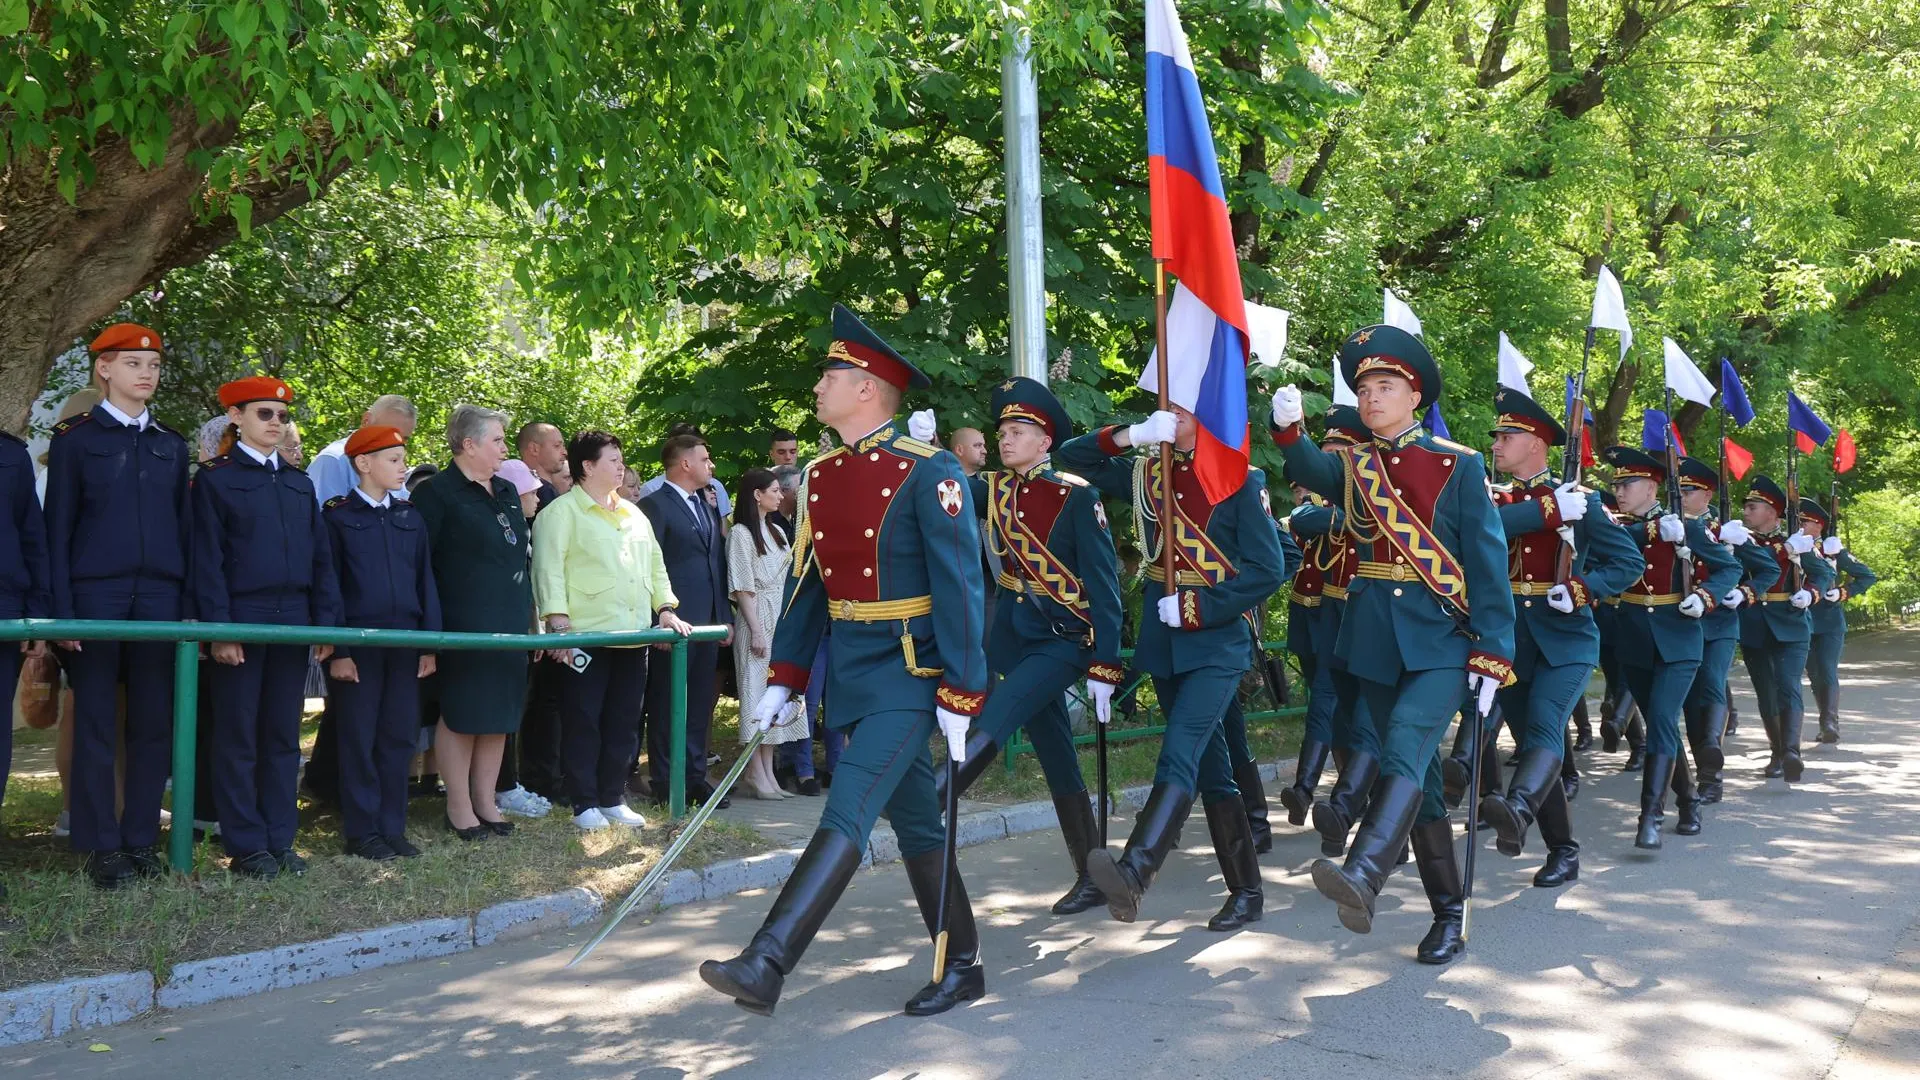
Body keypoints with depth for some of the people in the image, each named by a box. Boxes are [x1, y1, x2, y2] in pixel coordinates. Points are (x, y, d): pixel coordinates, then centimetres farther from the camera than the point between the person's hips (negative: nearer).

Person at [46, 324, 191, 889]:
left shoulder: (171, 444, 13)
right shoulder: (75, 437, 3)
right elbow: (58, 526, 0)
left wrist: (189, 604, 5)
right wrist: (61, 610, -8)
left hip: (160, 598, 3)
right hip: (95, 595, -3)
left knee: (154, 723, 4)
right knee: (95, 724, 0)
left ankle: (142, 838, 13)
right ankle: (102, 845, 7)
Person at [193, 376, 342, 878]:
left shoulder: (299, 483, 15)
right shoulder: (214, 479, 0)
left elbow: (320, 556, 13)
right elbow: (207, 560, -6)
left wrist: (326, 621, 4)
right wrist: (218, 628, -13)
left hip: (293, 623, 5)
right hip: (240, 620, -5)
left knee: (283, 736, 8)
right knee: (238, 737, 2)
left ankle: (280, 840, 14)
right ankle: (246, 845, 8)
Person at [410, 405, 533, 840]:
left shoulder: (507, 491, 14)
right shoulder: (436, 492, -8)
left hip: (509, 622, 7)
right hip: (463, 625, -7)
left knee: (499, 714, 10)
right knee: (460, 715, 2)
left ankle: (485, 802, 20)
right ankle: (459, 806, 12)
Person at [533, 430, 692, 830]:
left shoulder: (633, 514, 19)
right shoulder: (562, 512, -4)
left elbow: (655, 564, 22)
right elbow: (549, 568, -11)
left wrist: (665, 608, 9)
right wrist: (558, 624, -19)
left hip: (633, 637, 7)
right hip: (586, 638, -7)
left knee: (623, 723, 10)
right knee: (583, 723, 0)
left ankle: (613, 799, 19)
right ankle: (585, 805, 8)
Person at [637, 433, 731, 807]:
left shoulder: (708, 507, 18)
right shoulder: (654, 506, -7)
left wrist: (726, 617, 14)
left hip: (708, 623, 7)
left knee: (700, 705, 10)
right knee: (667, 705, 1)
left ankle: (695, 777, 18)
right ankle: (665, 784, 8)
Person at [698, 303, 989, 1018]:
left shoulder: (928, 474, -13)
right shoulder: (821, 476, 10)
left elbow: (959, 587, -14)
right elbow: (807, 583, 14)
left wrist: (960, 696, -17)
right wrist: (783, 682, 11)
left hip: (909, 672, -8)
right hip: (847, 671, 8)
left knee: (846, 815, -14)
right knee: (915, 824, 14)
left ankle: (766, 967, -17)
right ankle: (963, 967, 25)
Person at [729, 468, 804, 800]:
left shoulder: (778, 532, 16)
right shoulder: (740, 533, -7)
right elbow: (742, 588, -11)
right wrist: (756, 631, -15)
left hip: (782, 619, 7)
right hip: (757, 620, -7)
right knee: (757, 692, -5)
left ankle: (768, 770, 11)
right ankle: (756, 773, 0)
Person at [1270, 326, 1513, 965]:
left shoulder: (1460, 466, -1)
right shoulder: (1353, 466, 9)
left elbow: (1488, 565, -5)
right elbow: (1312, 471, -14)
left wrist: (1491, 656, -11)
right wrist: (1287, 428, -34)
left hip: (1443, 640, -4)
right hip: (1375, 641, 4)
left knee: (1406, 750, -27)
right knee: (1418, 774, 10)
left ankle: (1364, 876, -45)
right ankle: (1449, 916, 19)